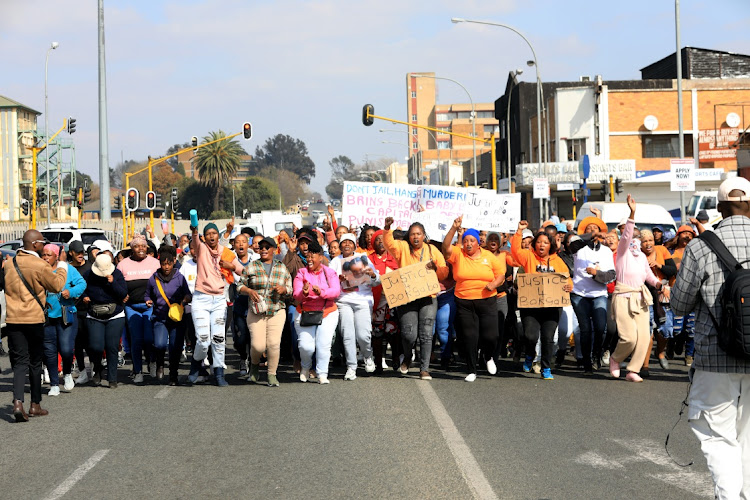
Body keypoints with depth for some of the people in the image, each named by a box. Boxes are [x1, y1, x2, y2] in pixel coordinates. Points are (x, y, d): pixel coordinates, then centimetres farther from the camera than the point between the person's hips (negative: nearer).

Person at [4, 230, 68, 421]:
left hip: (12, 319, 4)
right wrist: (62, 268, 13)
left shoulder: (8, 263, 3)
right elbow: (57, 286, -2)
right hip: (34, 319, -3)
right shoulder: (39, 266, -14)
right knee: (35, 362, 10)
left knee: (19, 362, 4)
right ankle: (35, 405, 19)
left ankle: (18, 402, -16)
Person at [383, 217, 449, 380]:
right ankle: (407, 358, 20)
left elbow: (444, 273, 10)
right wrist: (387, 229, -31)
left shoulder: (432, 251, 12)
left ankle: (424, 369, 5)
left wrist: (436, 268, -10)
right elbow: (390, 244, -14)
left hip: (428, 297, 2)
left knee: (426, 334, -2)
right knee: (409, 333, -10)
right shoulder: (403, 248, 7)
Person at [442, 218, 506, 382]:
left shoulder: (489, 256, 6)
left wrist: (494, 283, -11)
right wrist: (454, 229, -24)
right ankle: (471, 371, 13)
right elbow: (446, 247, -16)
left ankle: (489, 357, 29)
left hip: (487, 302, 0)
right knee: (469, 337, 1)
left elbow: (501, 273, 9)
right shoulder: (458, 255, 2)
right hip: (464, 303, 0)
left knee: (490, 335, -5)